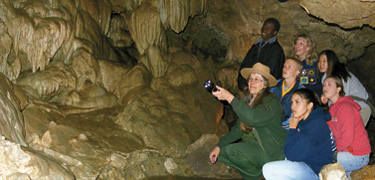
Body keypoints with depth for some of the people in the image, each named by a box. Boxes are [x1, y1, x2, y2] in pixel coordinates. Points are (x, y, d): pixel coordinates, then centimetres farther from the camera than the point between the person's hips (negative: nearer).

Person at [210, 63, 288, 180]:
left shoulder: (271, 102, -15)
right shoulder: (250, 102, 12)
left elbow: (253, 118, -34)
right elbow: (239, 129, 13)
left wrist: (230, 98, -35)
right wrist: (219, 146, 3)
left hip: (273, 153, -9)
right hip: (254, 147, 9)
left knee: (232, 151, -23)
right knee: (221, 152, 0)